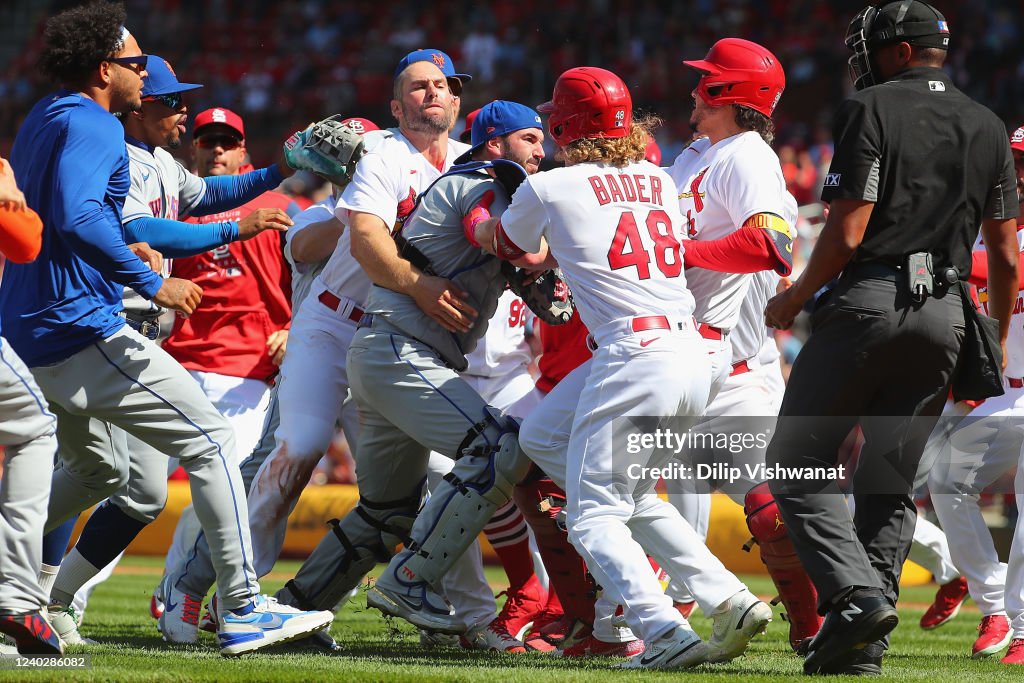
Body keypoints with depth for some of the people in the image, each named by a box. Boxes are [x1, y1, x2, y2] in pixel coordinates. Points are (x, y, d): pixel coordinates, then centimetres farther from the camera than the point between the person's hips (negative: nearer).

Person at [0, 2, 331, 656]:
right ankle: (243, 610, -12)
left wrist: (121, 253, 24)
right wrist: (149, 281, -26)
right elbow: (76, 216, -29)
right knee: (210, 438, -6)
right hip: (83, 331, -10)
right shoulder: (92, 127, -13)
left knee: (99, 469, 27)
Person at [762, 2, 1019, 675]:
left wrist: (794, 300, 3)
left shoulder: (871, 110, -4)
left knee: (799, 462, 1)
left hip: (869, 298, -5)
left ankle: (856, 593, -19)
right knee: (889, 482, 10)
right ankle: (864, 644, 2)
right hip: (946, 314, 5)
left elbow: (847, 234, -11)